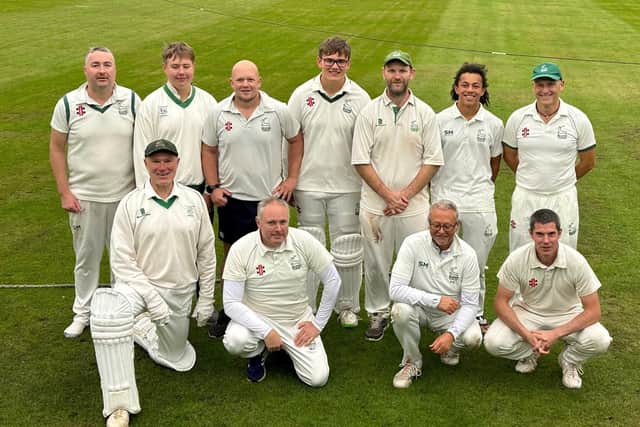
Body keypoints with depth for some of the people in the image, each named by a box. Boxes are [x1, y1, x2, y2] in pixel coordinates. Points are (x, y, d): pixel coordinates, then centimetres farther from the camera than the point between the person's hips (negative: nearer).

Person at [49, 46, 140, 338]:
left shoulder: (131, 100, -3)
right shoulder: (68, 104, -5)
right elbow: (56, 149, 0)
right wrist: (64, 193, -5)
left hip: (125, 195, 1)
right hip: (84, 197, 0)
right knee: (86, 256, 12)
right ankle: (83, 312, 29)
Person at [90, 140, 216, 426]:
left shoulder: (194, 200, -1)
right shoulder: (130, 204, -8)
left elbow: (206, 254, 4)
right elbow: (122, 260, -10)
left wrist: (206, 300, 4)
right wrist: (151, 297, -19)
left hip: (181, 292, 3)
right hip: (140, 285, -3)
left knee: (179, 360, 15)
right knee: (107, 308, -37)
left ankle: (142, 327, 45)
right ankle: (119, 404, -28)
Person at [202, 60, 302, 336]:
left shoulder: (278, 111, -5)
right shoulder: (218, 113, -2)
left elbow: (295, 140, 7)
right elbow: (209, 150, 7)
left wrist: (291, 179, 2)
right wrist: (213, 186, -1)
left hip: (271, 196, -1)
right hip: (231, 198, 1)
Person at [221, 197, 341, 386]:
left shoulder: (304, 241, -13)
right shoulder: (240, 250, -17)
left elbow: (333, 280, -3)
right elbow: (231, 303, -18)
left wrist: (318, 324, -2)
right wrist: (266, 332, -26)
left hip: (298, 320, 2)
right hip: (257, 317, -1)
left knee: (318, 378, -12)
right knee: (234, 342, -34)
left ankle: (287, 348, 21)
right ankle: (258, 354, 5)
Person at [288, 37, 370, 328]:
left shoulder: (360, 98, -2)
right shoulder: (302, 94, -1)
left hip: (346, 186, 0)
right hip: (309, 185, 0)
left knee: (348, 251, 8)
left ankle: (347, 306, 25)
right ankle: (305, 307, 23)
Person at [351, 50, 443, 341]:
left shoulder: (425, 113, 2)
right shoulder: (369, 112, 0)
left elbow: (432, 161, 0)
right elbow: (361, 161, -4)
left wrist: (406, 194, -11)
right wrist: (388, 194, -12)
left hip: (414, 205, 0)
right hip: (375, 204, 0)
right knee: (375, 263, 9)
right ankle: (378, 313, 25)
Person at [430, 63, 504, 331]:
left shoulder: (493, 124, 2)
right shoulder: (440, 120, -3)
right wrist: (439, 189, 6)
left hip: (480, 203, 1)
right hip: (445, 200, -1)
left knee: (476, 263, 10)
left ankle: (476, 312, 26)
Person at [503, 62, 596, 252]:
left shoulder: (578, 119, -5)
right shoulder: (518, 118, -2)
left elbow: (588, 161, 6)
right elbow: (509, 155, 12)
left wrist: (563, 180, 12)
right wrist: (530, 179, 12)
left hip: (562, 199, -1)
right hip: (525, 197, 1)